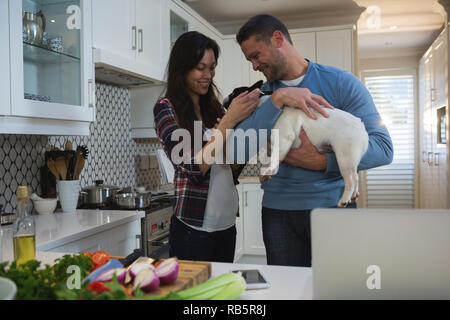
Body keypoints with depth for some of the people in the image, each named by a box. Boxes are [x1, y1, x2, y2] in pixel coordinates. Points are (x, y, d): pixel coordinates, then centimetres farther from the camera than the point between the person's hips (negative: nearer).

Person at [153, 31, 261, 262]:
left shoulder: (213, 107, 9)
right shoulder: (167, 108, -8)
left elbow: (232, 171, 9)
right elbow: (193, 168, -20)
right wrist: (229, 120, -21)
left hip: (226, 224, 6)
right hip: (194, 227, -6)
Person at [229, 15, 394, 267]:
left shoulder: (341, 83, -2)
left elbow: (383, 147, -8)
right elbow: (238, 151, -10)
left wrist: (323, 162, -19)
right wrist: (277, 101, -17)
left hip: (332, 204, -2)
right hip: (278, 211, 2)